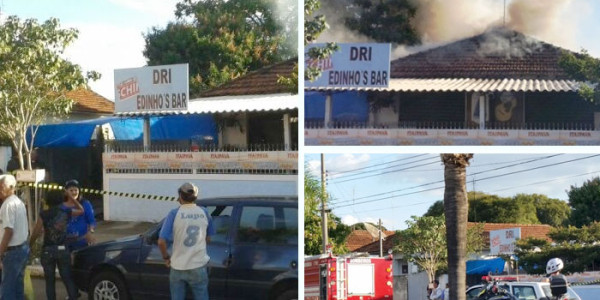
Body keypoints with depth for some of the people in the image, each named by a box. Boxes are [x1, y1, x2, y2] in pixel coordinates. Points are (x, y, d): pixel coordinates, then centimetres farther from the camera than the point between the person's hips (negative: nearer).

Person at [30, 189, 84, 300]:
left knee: (50, 281, 6)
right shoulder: (66, 212, -1)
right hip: (63, 249, 2)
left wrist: (29, 246, 4)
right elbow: (81, 210, 17)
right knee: (68, 279, 7)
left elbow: (35, 233, -9)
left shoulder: (44, 215, -8)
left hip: (48, 251, -2)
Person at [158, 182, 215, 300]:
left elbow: (161, 241, -13)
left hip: (178, 267, -1)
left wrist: (166, 257, 3)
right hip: (198, 266, 1)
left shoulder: (174, 214, -9)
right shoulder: (204, 213, -1)